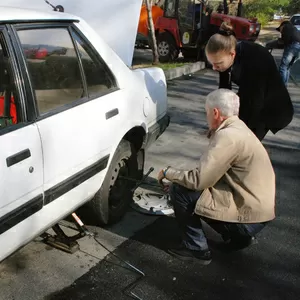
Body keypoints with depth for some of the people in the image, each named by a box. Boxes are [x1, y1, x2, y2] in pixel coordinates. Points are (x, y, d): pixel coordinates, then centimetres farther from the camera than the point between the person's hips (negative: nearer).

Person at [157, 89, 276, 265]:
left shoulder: (228, 136, -22)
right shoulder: (236, 128, 10)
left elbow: (198, 180, -22)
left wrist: (168, 172, -7)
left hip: (249, 215, -10)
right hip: (255, 207, 10)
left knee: (179, 191, -11)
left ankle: (196, 249, 4)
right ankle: (239, 236, 19)